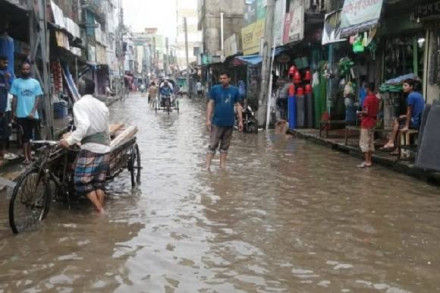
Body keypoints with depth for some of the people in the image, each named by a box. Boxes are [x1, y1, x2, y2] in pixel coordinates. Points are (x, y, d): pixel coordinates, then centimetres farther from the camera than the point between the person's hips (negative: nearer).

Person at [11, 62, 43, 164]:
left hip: (32, 114, 2)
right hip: (21, 114, -1)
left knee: (31, 135, 10)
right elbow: (14, 98, 3)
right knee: (25, 135, -2)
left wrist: (33, 112, -8)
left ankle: (29, 154, 24)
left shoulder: (35, 82, 4)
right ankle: (26, 156, -1)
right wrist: (14, 112, -2)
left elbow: (38, 98, 2)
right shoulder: (16, 82, 2)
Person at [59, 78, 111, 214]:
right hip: (104, 147, 8)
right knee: (99, 181, 12)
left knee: (82, 181, -1)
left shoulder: (80, 104, -8)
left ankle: (99, 210, -5)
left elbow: (84, 126, -24)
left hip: (91, 148, -7)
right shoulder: (101, 104, 15)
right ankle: (101, 210, 13)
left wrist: (69, 141, -26)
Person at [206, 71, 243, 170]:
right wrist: (208, 119, -9)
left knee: (225, 146, 11)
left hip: (229, 123, 3)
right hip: (217, 122, -2)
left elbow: (238, 106, 7)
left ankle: (222, 165, 21)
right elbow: (210, 104, -2)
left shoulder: (235, 90, 3)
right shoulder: (215, 89, -2)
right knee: (213, 145, -2)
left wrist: (240, 121, 4)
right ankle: (208, 166, 0)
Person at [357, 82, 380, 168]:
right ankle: (370, 160, 15)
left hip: (366, 122, -9)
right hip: (373, 122, 9)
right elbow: (377, 111, 15)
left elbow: (366, 112, -21)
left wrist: (359, 112, -4)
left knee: (364, 142, -6)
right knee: (370, 142, 12)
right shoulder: (376, 99, 9)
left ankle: (367, 161, -10)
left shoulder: (367, 98, -17)